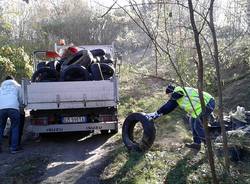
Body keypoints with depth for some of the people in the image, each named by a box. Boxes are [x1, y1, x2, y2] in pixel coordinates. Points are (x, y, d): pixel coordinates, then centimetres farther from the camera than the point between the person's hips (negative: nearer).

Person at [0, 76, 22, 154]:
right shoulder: (17, 86, 23)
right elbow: (20, 98, 21)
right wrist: (20, 106, 38)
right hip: (13, 108, -2)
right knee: (15, 128, 6)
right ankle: (14, 148, 1)